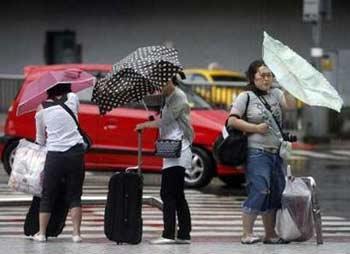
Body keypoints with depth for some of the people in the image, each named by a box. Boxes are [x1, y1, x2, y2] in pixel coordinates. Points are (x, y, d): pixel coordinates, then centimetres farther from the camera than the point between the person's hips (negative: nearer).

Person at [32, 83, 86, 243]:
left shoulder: (42, 110, 5)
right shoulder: (72, 98, 4)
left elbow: (40, 139, 13)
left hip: (54, 154, -1)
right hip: (75, 151, 1)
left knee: (47, 195, 9)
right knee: (74, 195, 6)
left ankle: (41, 233, 10)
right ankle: (76, 233, 2)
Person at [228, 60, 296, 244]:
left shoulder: (275, 94, 12)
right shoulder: (246, 97, -3)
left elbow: (290, 105, -4)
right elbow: (232, 120, -9)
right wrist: (256, 128, -12)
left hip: (275, 153, 7)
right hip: (257, 153, -7)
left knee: (276, 194, 10)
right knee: (259, 191, -15)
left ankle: (270, 234, 19)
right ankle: (247, 234, -11)